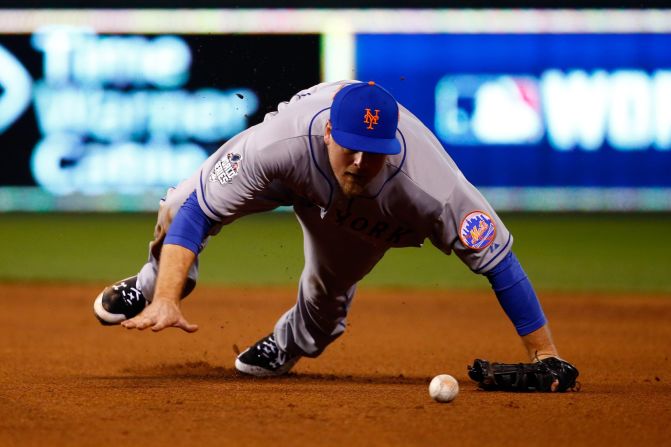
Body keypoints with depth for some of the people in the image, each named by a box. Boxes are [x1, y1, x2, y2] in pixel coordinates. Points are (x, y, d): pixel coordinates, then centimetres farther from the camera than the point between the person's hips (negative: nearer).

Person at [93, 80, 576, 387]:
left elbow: (500, 263, -40)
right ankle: (159, 284, 33)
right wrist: (166, 300, -52)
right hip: (291, 175, 0)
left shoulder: (432, 191, -47)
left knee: (329, 293, 7)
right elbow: (197, 213, -41)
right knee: (180, 209, -5)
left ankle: (290, 344, 48)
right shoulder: (283, 143, -47)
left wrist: (546, 357, -41)